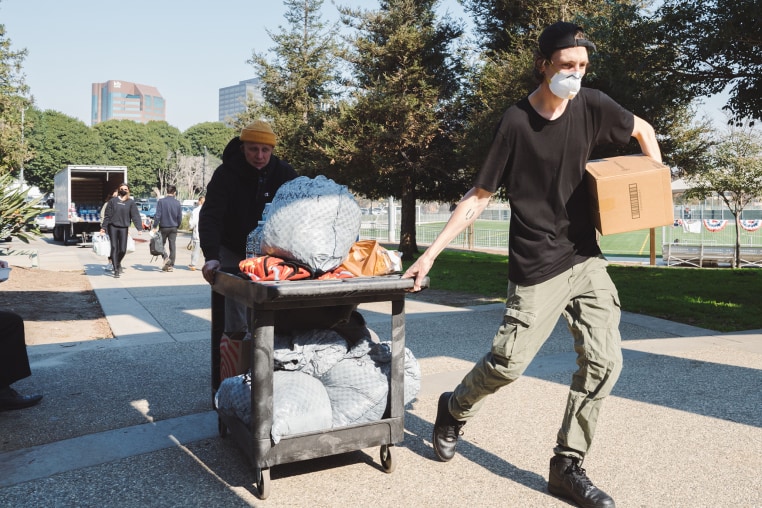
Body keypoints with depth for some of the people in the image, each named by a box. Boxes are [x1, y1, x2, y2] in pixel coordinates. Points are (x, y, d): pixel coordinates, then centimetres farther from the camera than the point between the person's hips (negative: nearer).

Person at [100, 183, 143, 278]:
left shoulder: (131, 202, 5)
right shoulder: (113, 201, 5)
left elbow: (135, 216, -1)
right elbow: (107, 215, 5)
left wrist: (139, 228, -10)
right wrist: (103, 227, 0)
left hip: (124, 228, 0)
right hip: (113, 227, 0)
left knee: (123, 249, -1)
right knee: (114, 248, -4)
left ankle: (118, 263, 30)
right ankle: (116, 270, 1)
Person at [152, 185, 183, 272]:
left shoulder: (161, 201, -9)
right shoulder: (177, 203, -1)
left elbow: (157, 215, -12)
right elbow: (180, 217, 4)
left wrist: (155, 226, -6)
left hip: (163, 227, -2)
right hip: (173, 228, 2)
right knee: (172, 247, 7)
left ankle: (166, 257, -12)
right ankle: (170, 265, 8)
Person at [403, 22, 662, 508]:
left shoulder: (591, 106, 1)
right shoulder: (515, 122, -9)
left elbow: (643, 131, 20)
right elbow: (478, 197, -7)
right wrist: (431, 253, -11)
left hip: (587, 260, 5)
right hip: (537, 267, -4)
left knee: (604, 362, -3)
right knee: (508, 361, -5)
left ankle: (567, 466, 13)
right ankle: (455, 410, 27)